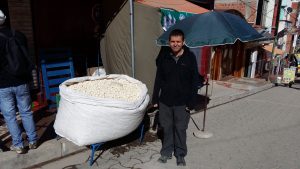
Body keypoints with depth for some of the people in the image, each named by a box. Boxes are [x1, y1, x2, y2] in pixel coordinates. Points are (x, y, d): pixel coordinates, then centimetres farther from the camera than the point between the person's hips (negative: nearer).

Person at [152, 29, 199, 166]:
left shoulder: (190, 57, -7)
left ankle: (180, 154, 30)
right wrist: (155, 98, 5)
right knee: (166, 128, 13)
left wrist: (191, 102, -8)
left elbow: (195, 81, -5)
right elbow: (158, 79, 5)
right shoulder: (163, 57, -1)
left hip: (182, 102, -2)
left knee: (180, 129, 9)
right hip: (165, 100, 2)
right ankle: (166, 152, 33)